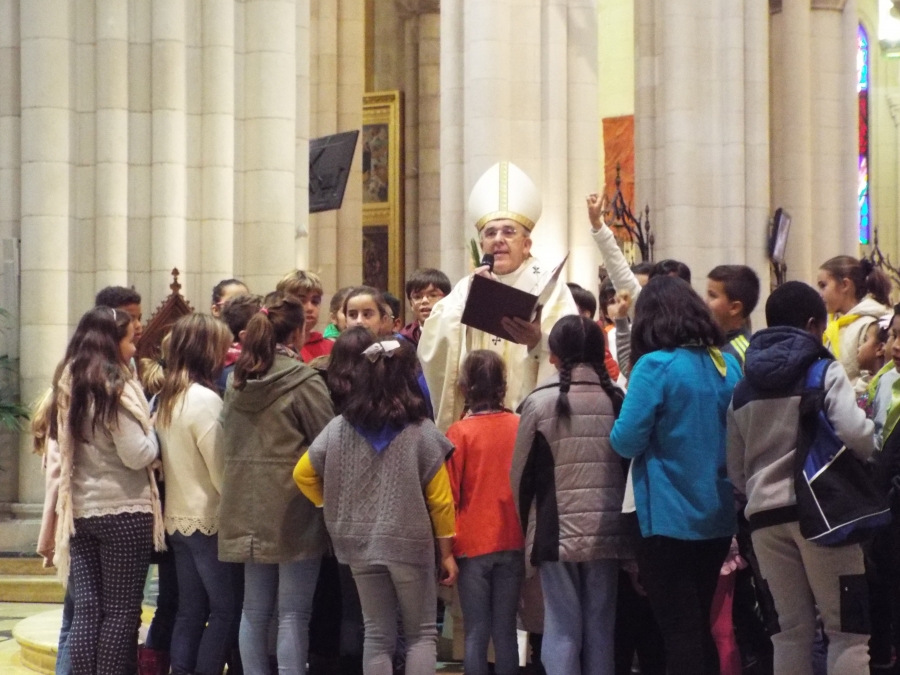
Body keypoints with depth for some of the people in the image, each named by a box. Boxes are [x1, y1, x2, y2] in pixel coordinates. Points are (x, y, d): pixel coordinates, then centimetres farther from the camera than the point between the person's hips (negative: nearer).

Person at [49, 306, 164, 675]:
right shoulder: (116, 387, -13)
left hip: (79, 510, 6)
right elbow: (138, 455, -16)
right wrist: (151, 431, 4)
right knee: (122, 612, 0)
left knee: (86, 610, 6)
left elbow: (62, 452, 13)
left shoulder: (67, 385, 8)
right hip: (123, 511, -6)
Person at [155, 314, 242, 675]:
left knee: (190, 611, 11)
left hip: (177, 518, 8)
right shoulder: (205, 400, -17)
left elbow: (165, 459, 10)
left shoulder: (167, 399, 7)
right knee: (226, 609, 0)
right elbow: (220, 469, -16)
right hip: (210, 519, -8)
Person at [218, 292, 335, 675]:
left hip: (247, 509, 6)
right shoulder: (303, 382, -11)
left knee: (255, 610, 11)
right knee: (293, 614, -3)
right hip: (293, 510, -6)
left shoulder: (238, 381, 9)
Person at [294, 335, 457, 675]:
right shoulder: (421, 431, -9)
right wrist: (447, 551, 2)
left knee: (377, 636, 11)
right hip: (410, 544, -3)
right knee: (421, 634, 9)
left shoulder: (339, 428, -1)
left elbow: (303, 474, 4)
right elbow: (440, 499, -7)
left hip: (361, 545, 3)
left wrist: (336, 507, 15)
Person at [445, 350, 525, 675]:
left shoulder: (459, 432, -9)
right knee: (505, 631, 8)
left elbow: (449, 495, -6)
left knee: (476, 634, 2)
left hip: (473, 543, -2)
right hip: (512, 543, 2)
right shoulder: (520, 427, -3)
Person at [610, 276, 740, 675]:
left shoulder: (656, 365, -14)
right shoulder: (727, 365, 6)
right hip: (718, 517, 7)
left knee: (679, 632, -1)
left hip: (670, 519, -7)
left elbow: (626, 441, -15)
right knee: (700, 628, 17)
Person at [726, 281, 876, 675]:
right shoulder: (824, 372, -3)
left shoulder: (743, 389, 16)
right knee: (847, 628, 0)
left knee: (791, 629, 10)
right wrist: (869, 451, 3)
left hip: (765, 515, 5)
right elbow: (855, 434, -18)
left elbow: (735, 470, 17)